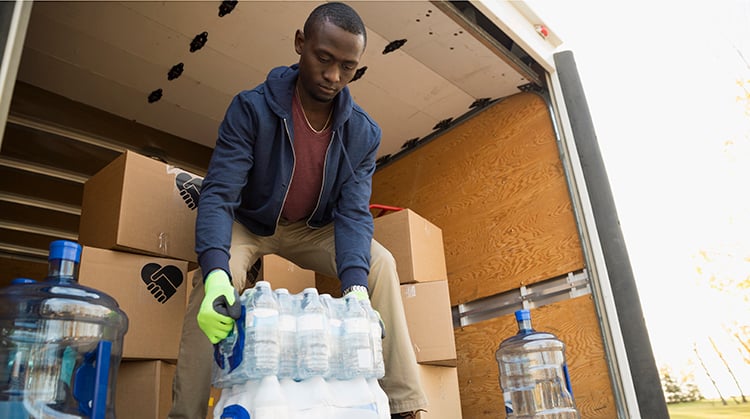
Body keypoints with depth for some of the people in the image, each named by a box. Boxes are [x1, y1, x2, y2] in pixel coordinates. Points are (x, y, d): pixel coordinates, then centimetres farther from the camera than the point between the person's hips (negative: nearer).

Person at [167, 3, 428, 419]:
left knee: (380, 263, -20)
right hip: (247, 223, -2)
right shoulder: (251, 108, -25)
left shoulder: (363, 133, -16)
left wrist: (356, 287, -39)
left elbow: (353, 213, -21)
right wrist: (216, 274, -49)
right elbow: (218, 195, -31)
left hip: (313, 229, 2)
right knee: (217, 277, -32)